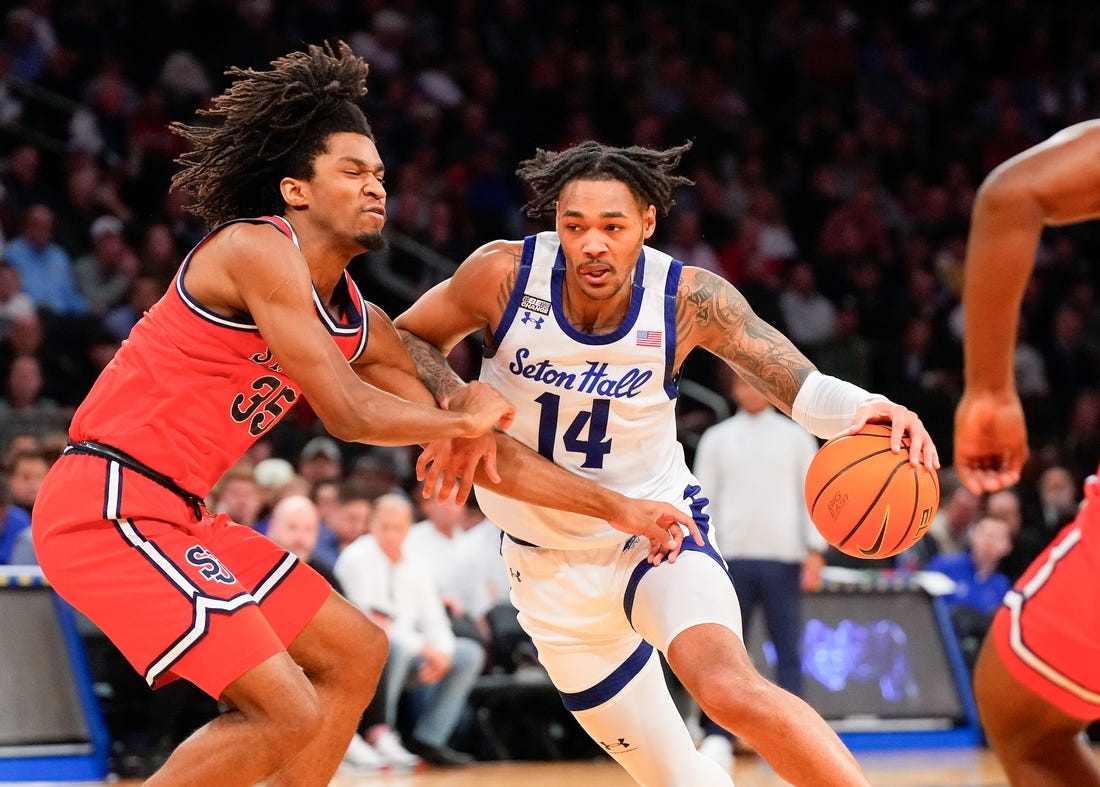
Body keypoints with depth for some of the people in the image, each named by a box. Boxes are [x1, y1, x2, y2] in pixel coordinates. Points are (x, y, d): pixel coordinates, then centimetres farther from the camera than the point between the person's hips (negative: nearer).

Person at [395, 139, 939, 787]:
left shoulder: (690, 299, -19)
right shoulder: (505, 274, -18)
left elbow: (803, 387, -20)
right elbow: (406, 341, -3)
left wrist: (865, 411, -42)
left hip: (657, 530, -2)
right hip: (551, 562, 2)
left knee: (732, 689, -33)